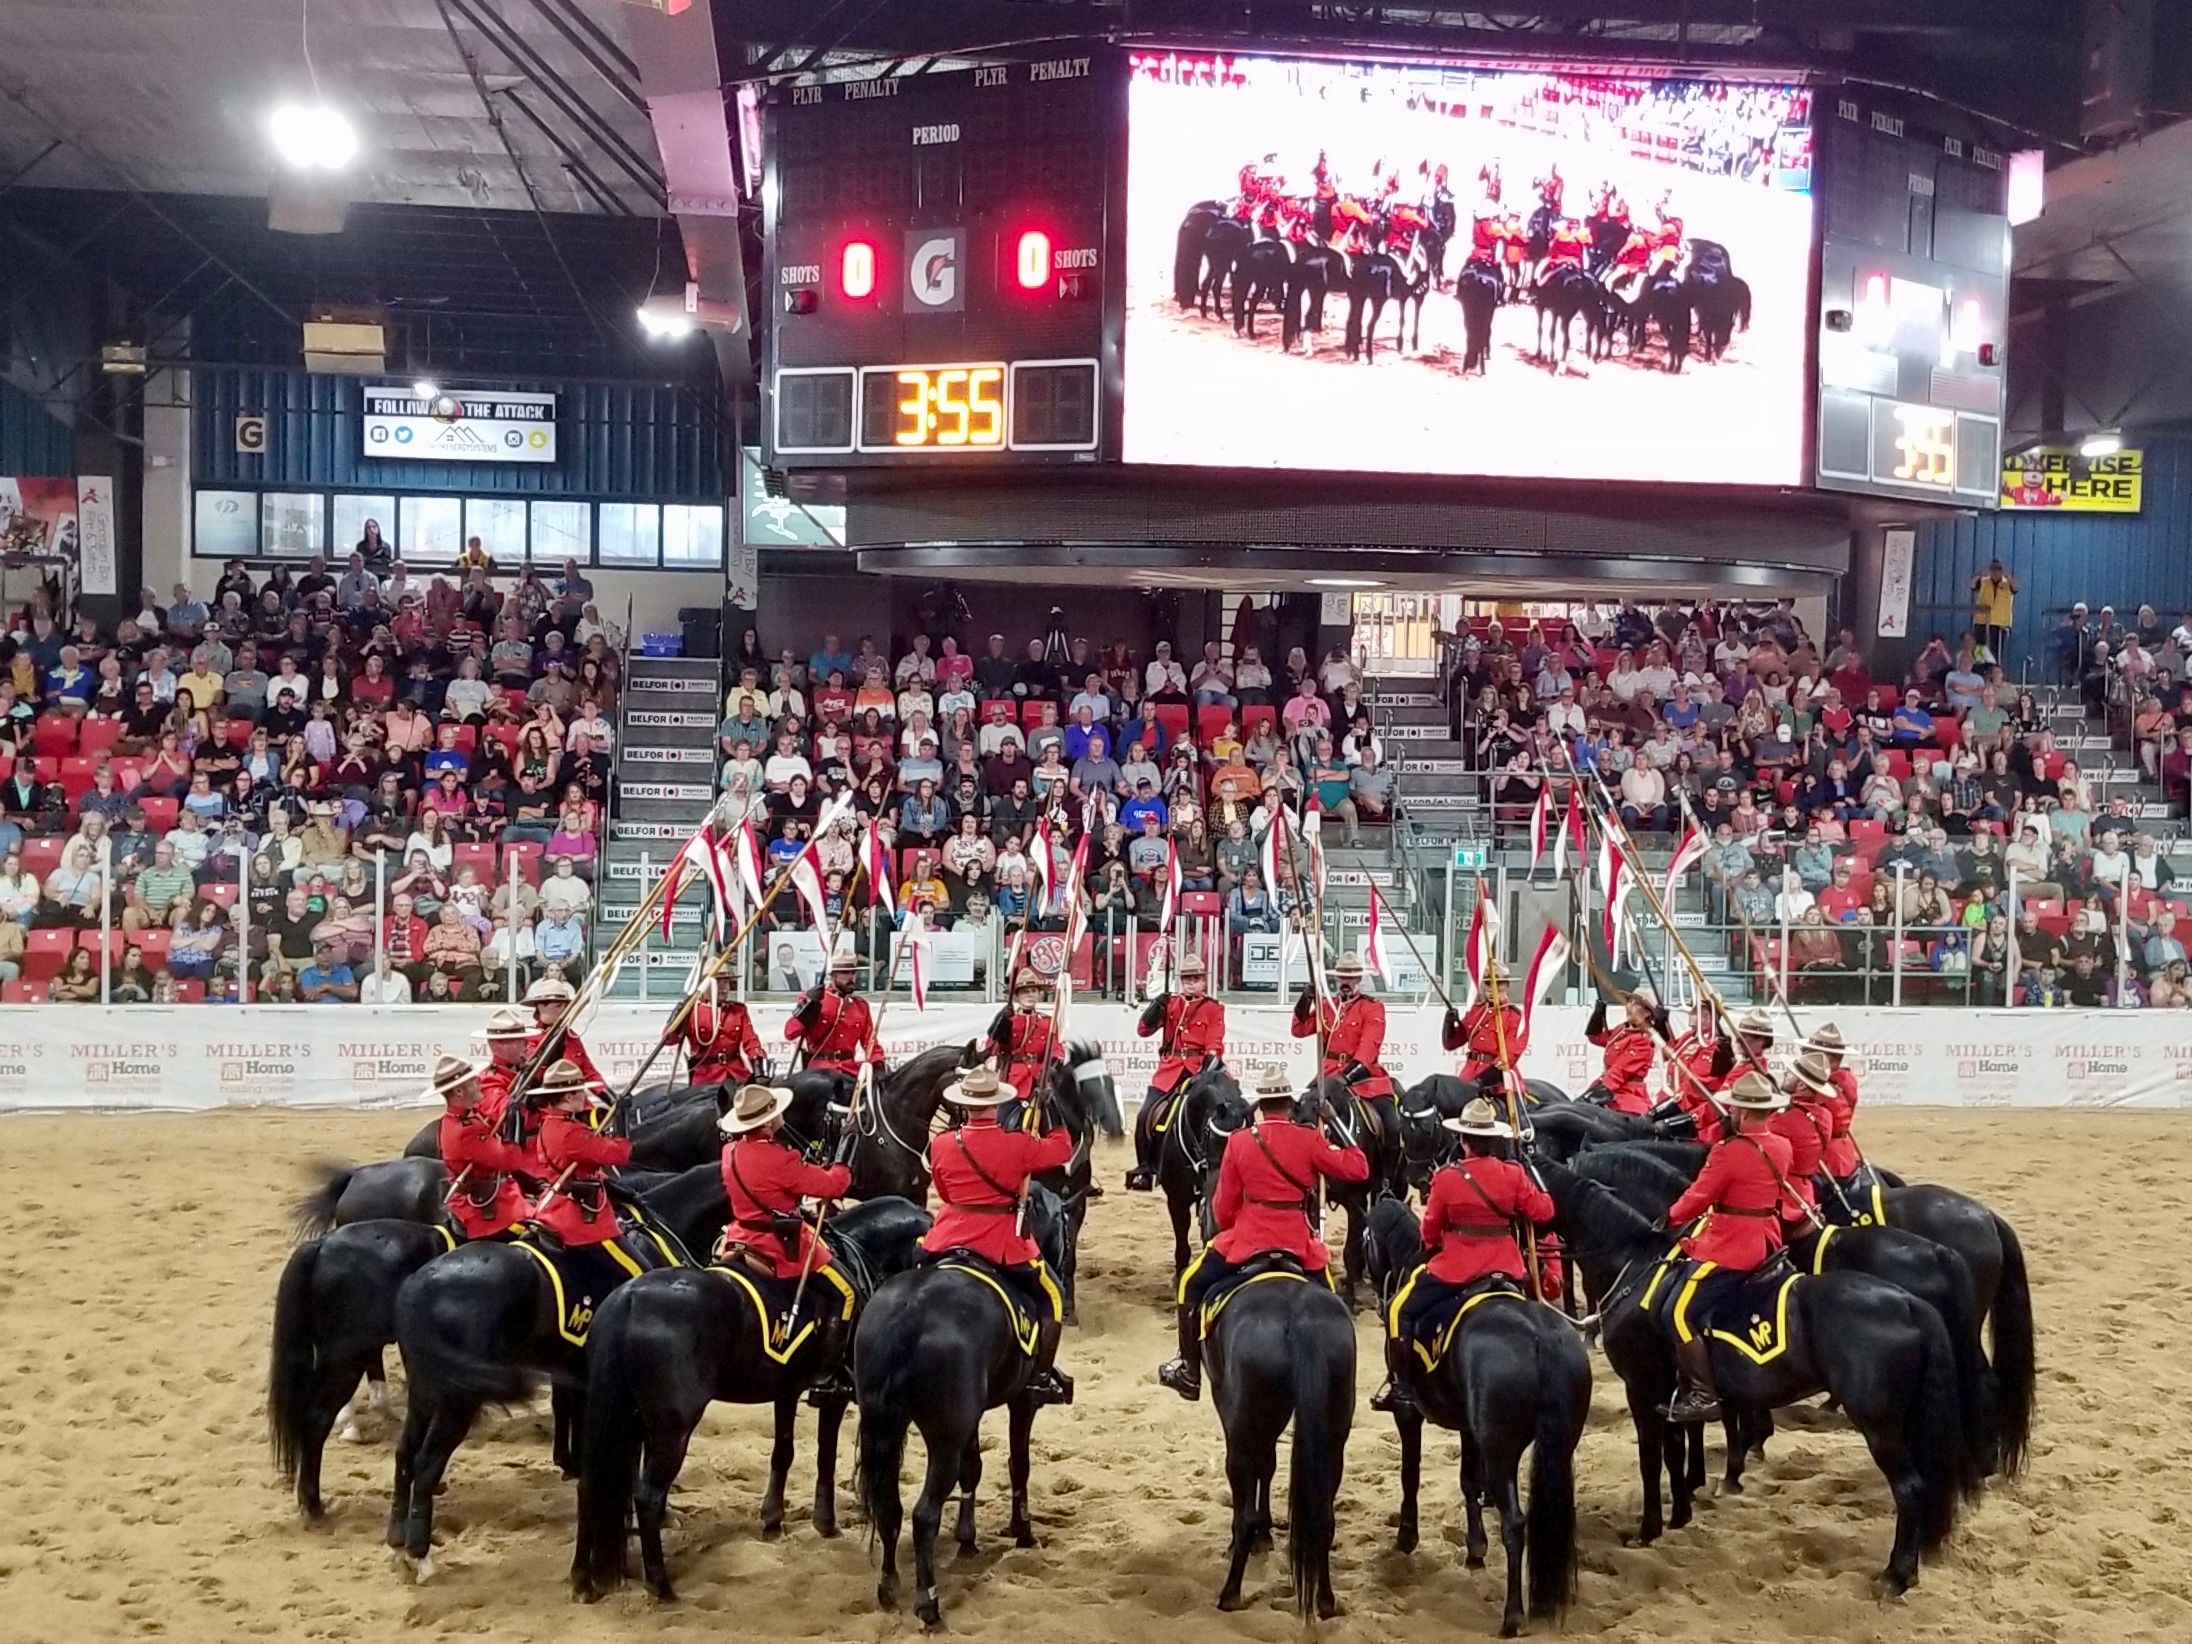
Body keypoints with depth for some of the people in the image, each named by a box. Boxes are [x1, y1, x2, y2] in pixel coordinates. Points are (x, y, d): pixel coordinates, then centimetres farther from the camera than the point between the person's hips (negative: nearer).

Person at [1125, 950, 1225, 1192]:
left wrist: (1211, 1063, -26)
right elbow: (1144, 1030, 4)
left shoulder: (1214, 1009, 5)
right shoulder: (1170, 1004, 13)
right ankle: (1145, 1169, 0)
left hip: (1197, 1070, -2)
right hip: (1169, 1068, 2)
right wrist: (1156, 1007, -12)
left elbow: (1214, 1043, -6)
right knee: (1146, 1116, -9)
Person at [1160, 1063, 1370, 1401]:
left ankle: (1190, 1372, 18)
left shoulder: (1239, 1141, -4)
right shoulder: (1309, 1139, -6)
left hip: (1247, 1239, -1)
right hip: (1300, 1244, 1)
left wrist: (1227, 1229, 21)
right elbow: (1357, 1169, -2)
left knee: (1193, 1286, 18)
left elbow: (1223, 1206, 1)